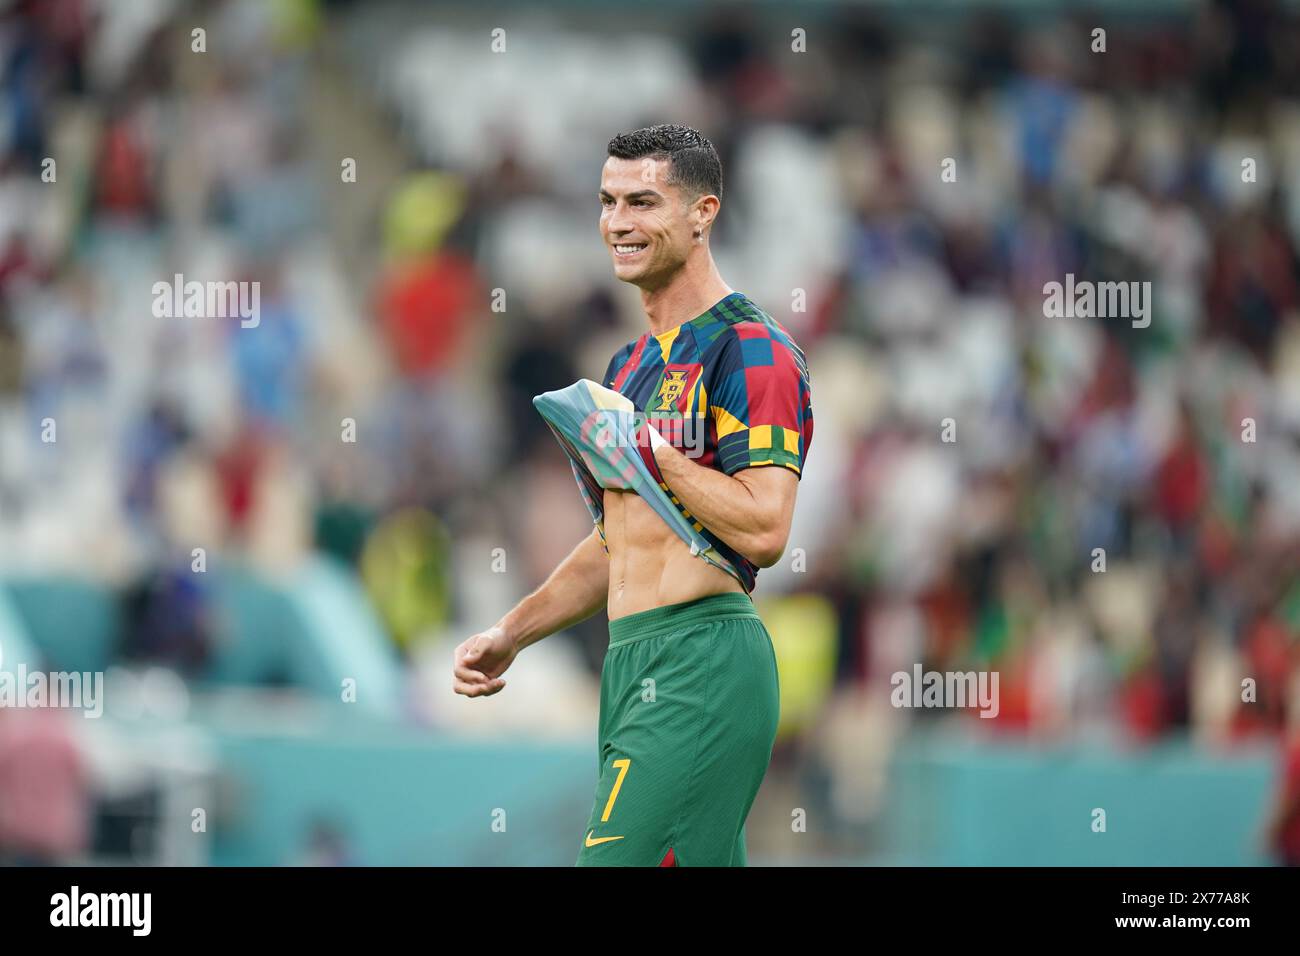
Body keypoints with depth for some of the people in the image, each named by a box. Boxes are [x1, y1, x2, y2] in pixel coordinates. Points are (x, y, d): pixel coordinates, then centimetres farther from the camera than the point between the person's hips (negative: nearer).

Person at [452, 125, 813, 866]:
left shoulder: (749, 349, -9)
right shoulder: (630, 367, 21)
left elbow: (764, 531, -19)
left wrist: (647, 448, -13)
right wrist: (511, 634, 19)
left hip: (704, 664, -9)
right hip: (634, 665, 9)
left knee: (614, 858, -17)